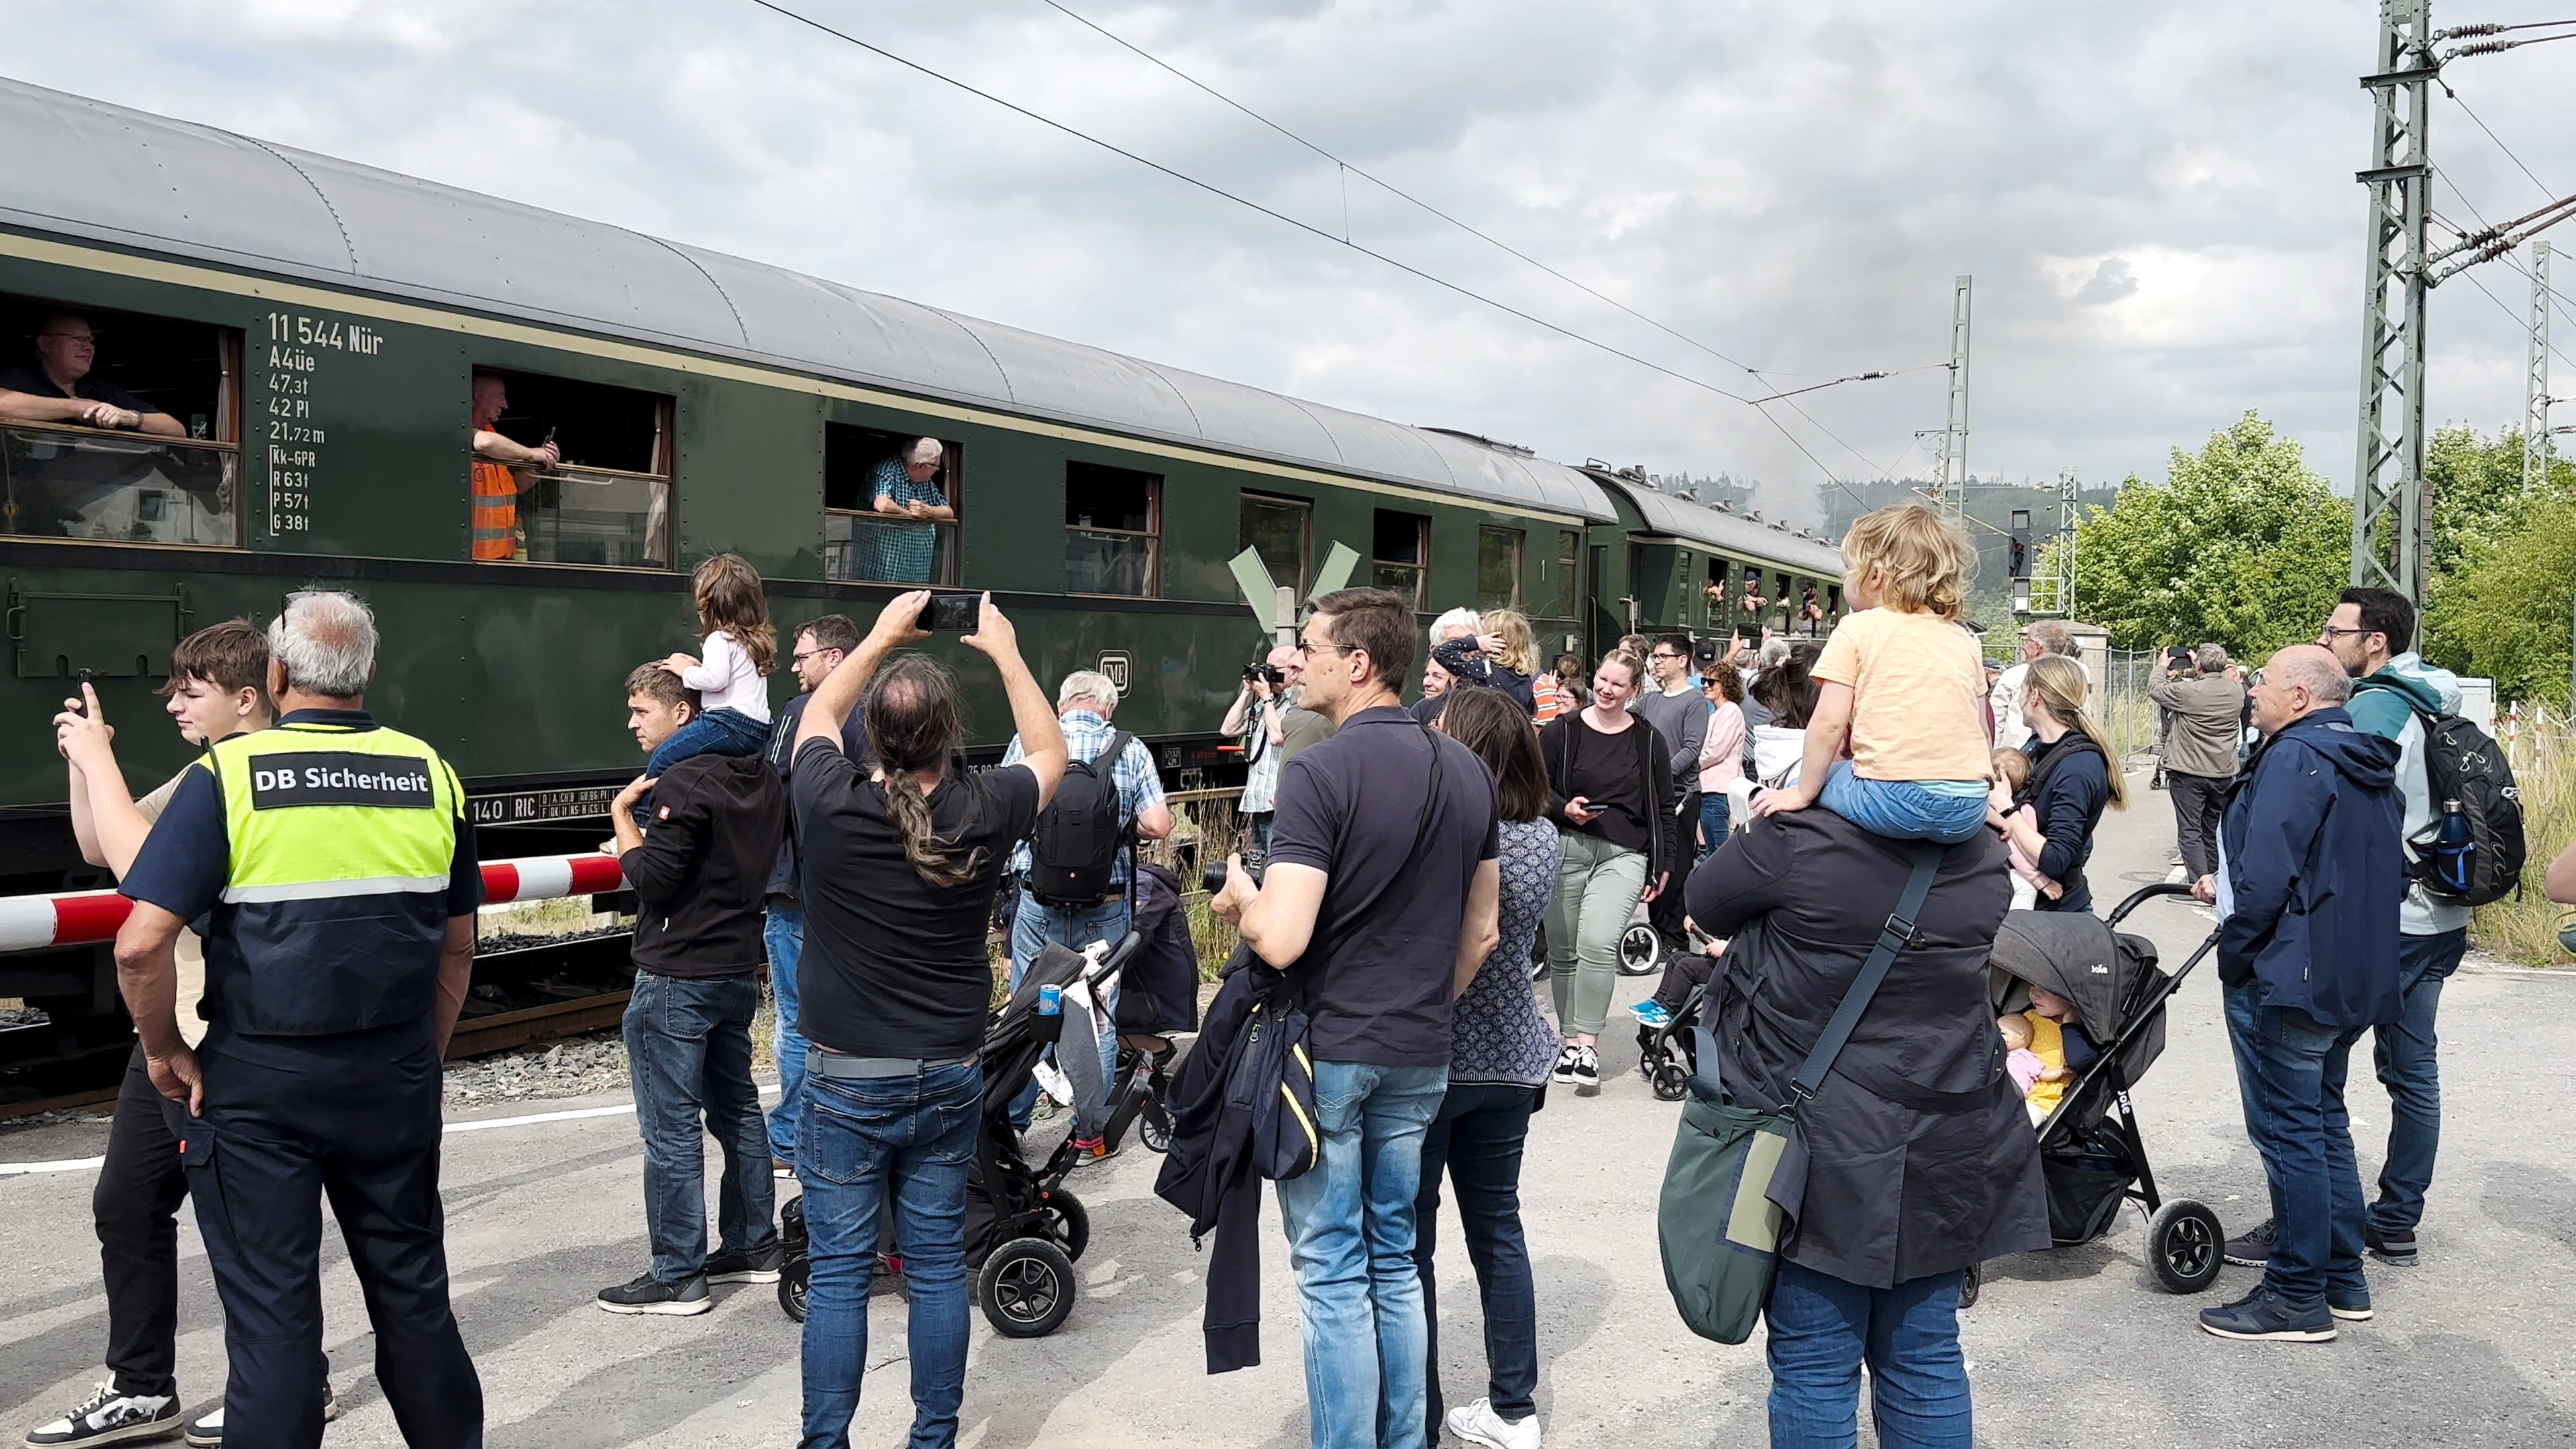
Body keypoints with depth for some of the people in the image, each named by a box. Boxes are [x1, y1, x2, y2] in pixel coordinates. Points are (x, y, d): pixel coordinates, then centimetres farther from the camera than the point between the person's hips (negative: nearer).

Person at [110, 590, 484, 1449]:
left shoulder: (229, 775, -10)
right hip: (395, 1076, 3)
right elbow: (458, 947, 8)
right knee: (411, 1288, 17)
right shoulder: (429, 775, 1)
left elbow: (141, 944, -15)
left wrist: (166, 1052, -1)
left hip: (259, 1080, -3)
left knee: (270, 1311, 7)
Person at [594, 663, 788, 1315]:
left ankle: (676, 1276, 4)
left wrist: (621, 814, -8)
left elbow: (655, 879, -20)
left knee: (671, 1129, -2)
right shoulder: (762, 779, 9)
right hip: (739, 969, 9)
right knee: (737, 1108, 17)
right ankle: (753, 1246, 26)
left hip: (676, 980, -9)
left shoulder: (684, 783, -18)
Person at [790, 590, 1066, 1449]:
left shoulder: (830, 804, -15)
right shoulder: (984, 814, -12)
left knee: (838, 1274, 5)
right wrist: (1005, 653, 16)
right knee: (938, 1267, 11)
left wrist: (882, 635, 16)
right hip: (948, 1079, 2)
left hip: (844, 1081, -2)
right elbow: (1050, 752, 11)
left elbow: (816, 716, 9)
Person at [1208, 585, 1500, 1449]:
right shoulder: (1467, 772, 5)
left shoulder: (1320, 773, -17)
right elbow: (1481, 933, 11)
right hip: (1421, 1056, 6)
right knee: (1394, 1261, 17)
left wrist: (1238, 900, -3)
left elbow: (1280, 940, -23)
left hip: (1327, 1051, -6)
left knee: (1333, 1271, 4)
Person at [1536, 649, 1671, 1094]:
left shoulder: (1648, 741, 9)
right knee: (1563, 952, 5)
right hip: (1566, 850, 1)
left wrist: (1663, 865, 10)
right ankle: (1569, 1040, 19)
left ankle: (1588, 1043, -12)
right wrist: (1565, 809, -12)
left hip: (1624, 856, -1)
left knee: (1598, 944, -20)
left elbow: (1663, 808, 14)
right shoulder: (1561, 731, 5)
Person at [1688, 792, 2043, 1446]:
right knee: (1925, 1357, 14)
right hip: (1946, 1145, 5)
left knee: (1813, 1367, 6)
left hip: (1825, 1144, -5)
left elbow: (1706, 903, -2)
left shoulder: (1799, 839, -18)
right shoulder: (1983, 857, -1)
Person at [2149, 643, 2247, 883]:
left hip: (2189, 773, -6)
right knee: (2214, 831, 17)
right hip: (2224, 773, 6)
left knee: (2190, 831, -3)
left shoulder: (2188, 691, -19)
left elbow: (2154, 690, -4)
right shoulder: (2237, 692, -2)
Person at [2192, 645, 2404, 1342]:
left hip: (2288, 980, -10)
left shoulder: (2294, 758, -16)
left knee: (2287, 1131, -2)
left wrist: (2235, 954, -10)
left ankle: (2297, 1298, 4)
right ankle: (2343, 1280, 27)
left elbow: (2268, 877, -24)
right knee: (2324, 1122, 19)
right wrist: (2228, 888, 24)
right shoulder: (2366, 768, 15)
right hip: (2352, 982, 10)